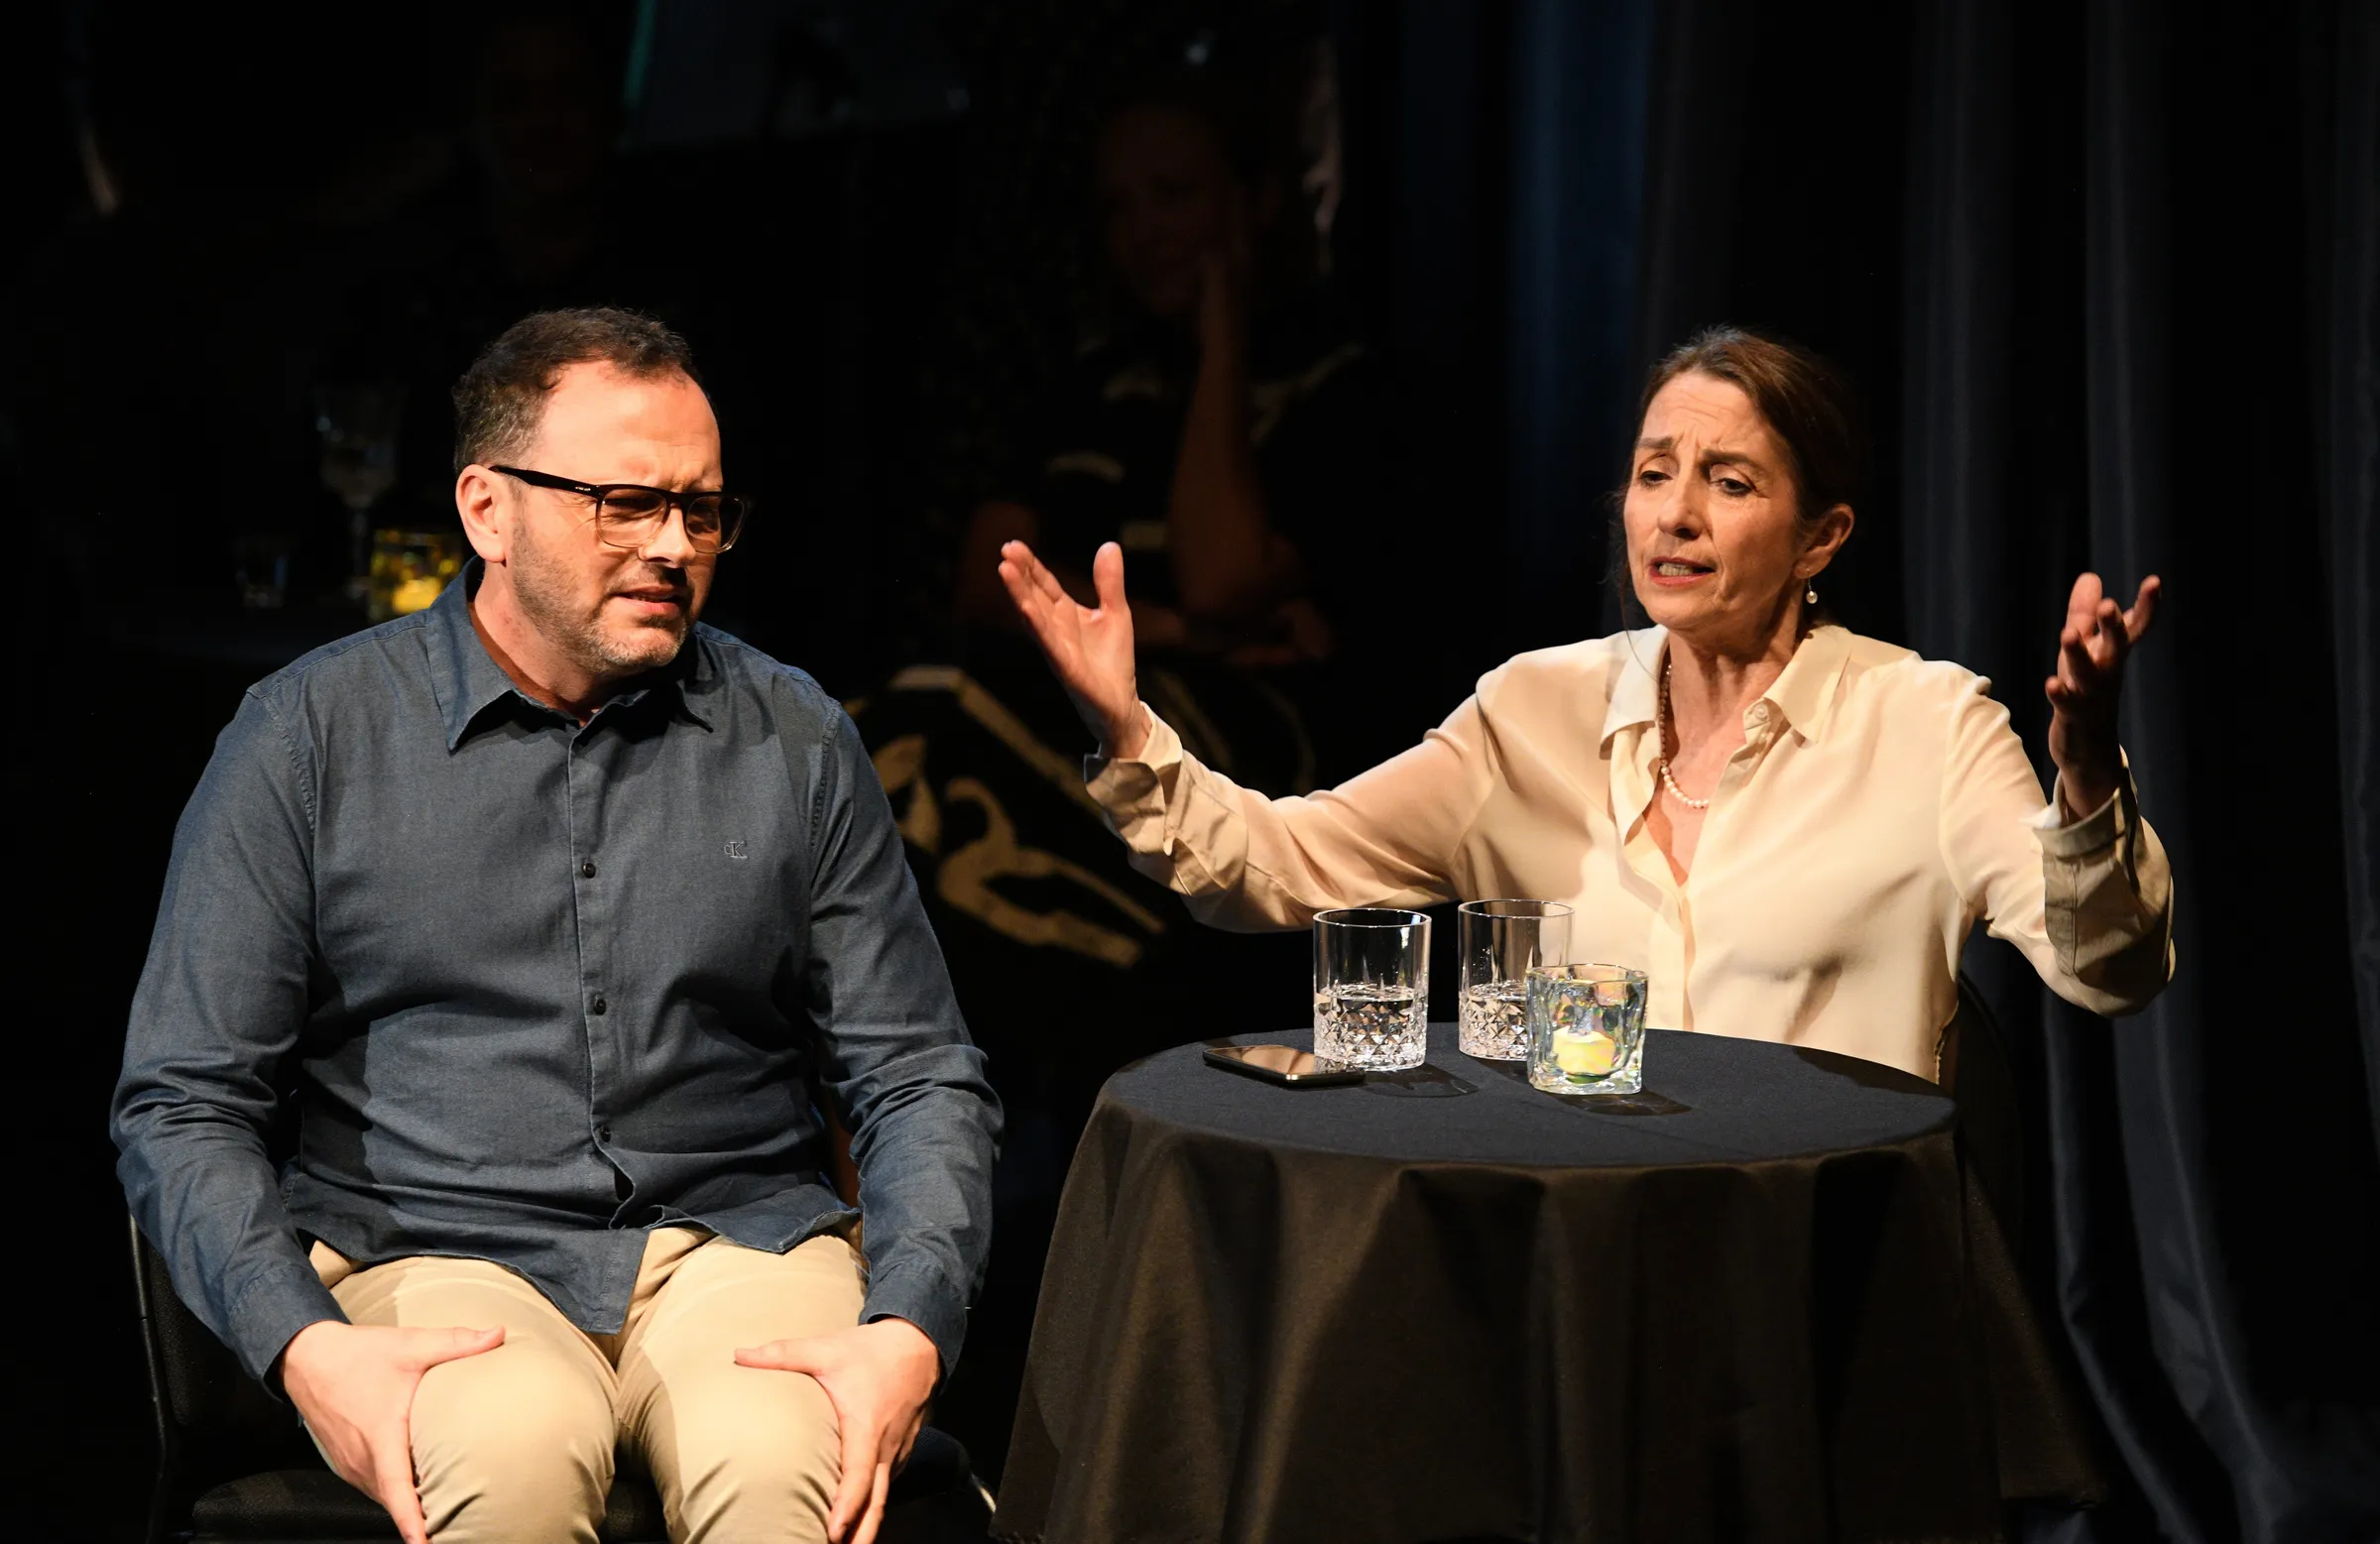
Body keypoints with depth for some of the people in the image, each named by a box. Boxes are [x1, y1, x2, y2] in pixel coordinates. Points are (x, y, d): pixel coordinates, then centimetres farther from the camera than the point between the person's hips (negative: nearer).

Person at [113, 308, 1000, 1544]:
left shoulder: (795, 739, 9)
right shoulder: (308, 736, 3)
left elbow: (918, 1074, 10)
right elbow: (182, 1102, 2)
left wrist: (911, 1329, -8)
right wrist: (304, 1348, -15)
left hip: (737, 1238, 1)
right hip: (429, 1249, -1)